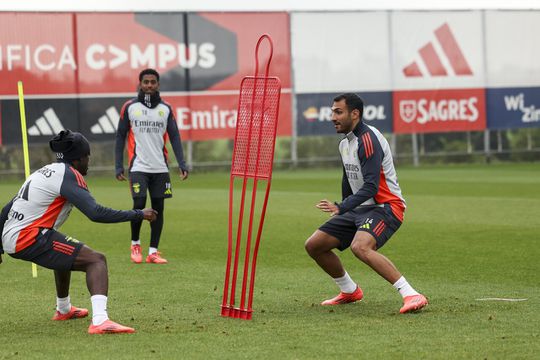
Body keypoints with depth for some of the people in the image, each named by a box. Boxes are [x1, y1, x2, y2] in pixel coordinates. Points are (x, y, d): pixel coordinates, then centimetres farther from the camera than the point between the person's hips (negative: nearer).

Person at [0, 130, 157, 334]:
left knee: (65, 253, 36)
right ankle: (100, 321, -34)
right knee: (96, 260, -13)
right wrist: (138, 215, -13)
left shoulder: (43, 172, 20)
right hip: (30, 238, -9)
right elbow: (96, 213, -19)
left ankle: (63, 310, 53)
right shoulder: (69, 174, -7)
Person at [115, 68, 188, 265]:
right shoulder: (129, 107, 2)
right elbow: (120, 137, 5)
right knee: (139, 205, -11)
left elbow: (174, 137, 6)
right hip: (138, 167, -2)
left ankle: (153, 252, 8)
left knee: (158, 207, 2)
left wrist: (182, 164, -5)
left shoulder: (166, 109, 7)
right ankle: (135, 243, 13)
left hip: (160, 168, 3)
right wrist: (119, 166, -1)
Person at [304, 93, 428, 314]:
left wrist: (341, 208, -36)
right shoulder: (345, 143, 13)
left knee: (360, 247, -36)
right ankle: (349, 291, 25)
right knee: (313, 245, 6)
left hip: (385, 207, -10)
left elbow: (371, 186, -27)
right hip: (360, 209, 10)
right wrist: (341, 210, 30)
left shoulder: (368, 139, -18)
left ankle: (411, 295, -35)